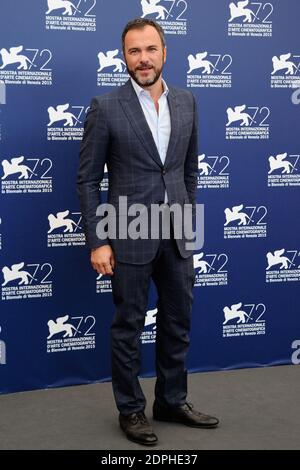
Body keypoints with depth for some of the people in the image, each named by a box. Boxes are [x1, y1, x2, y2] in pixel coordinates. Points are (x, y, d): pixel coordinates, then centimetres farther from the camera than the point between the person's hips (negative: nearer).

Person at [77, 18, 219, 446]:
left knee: (178, 323, 14)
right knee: (128, 327, 8)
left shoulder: (186, 102, 6)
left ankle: (172, 402, 32)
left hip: (177, 235, 5)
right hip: (130, 236, -4)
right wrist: (97, 242, -11)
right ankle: (130, 410, 25)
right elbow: (88, 180, -7)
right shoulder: (106, 108, -8)